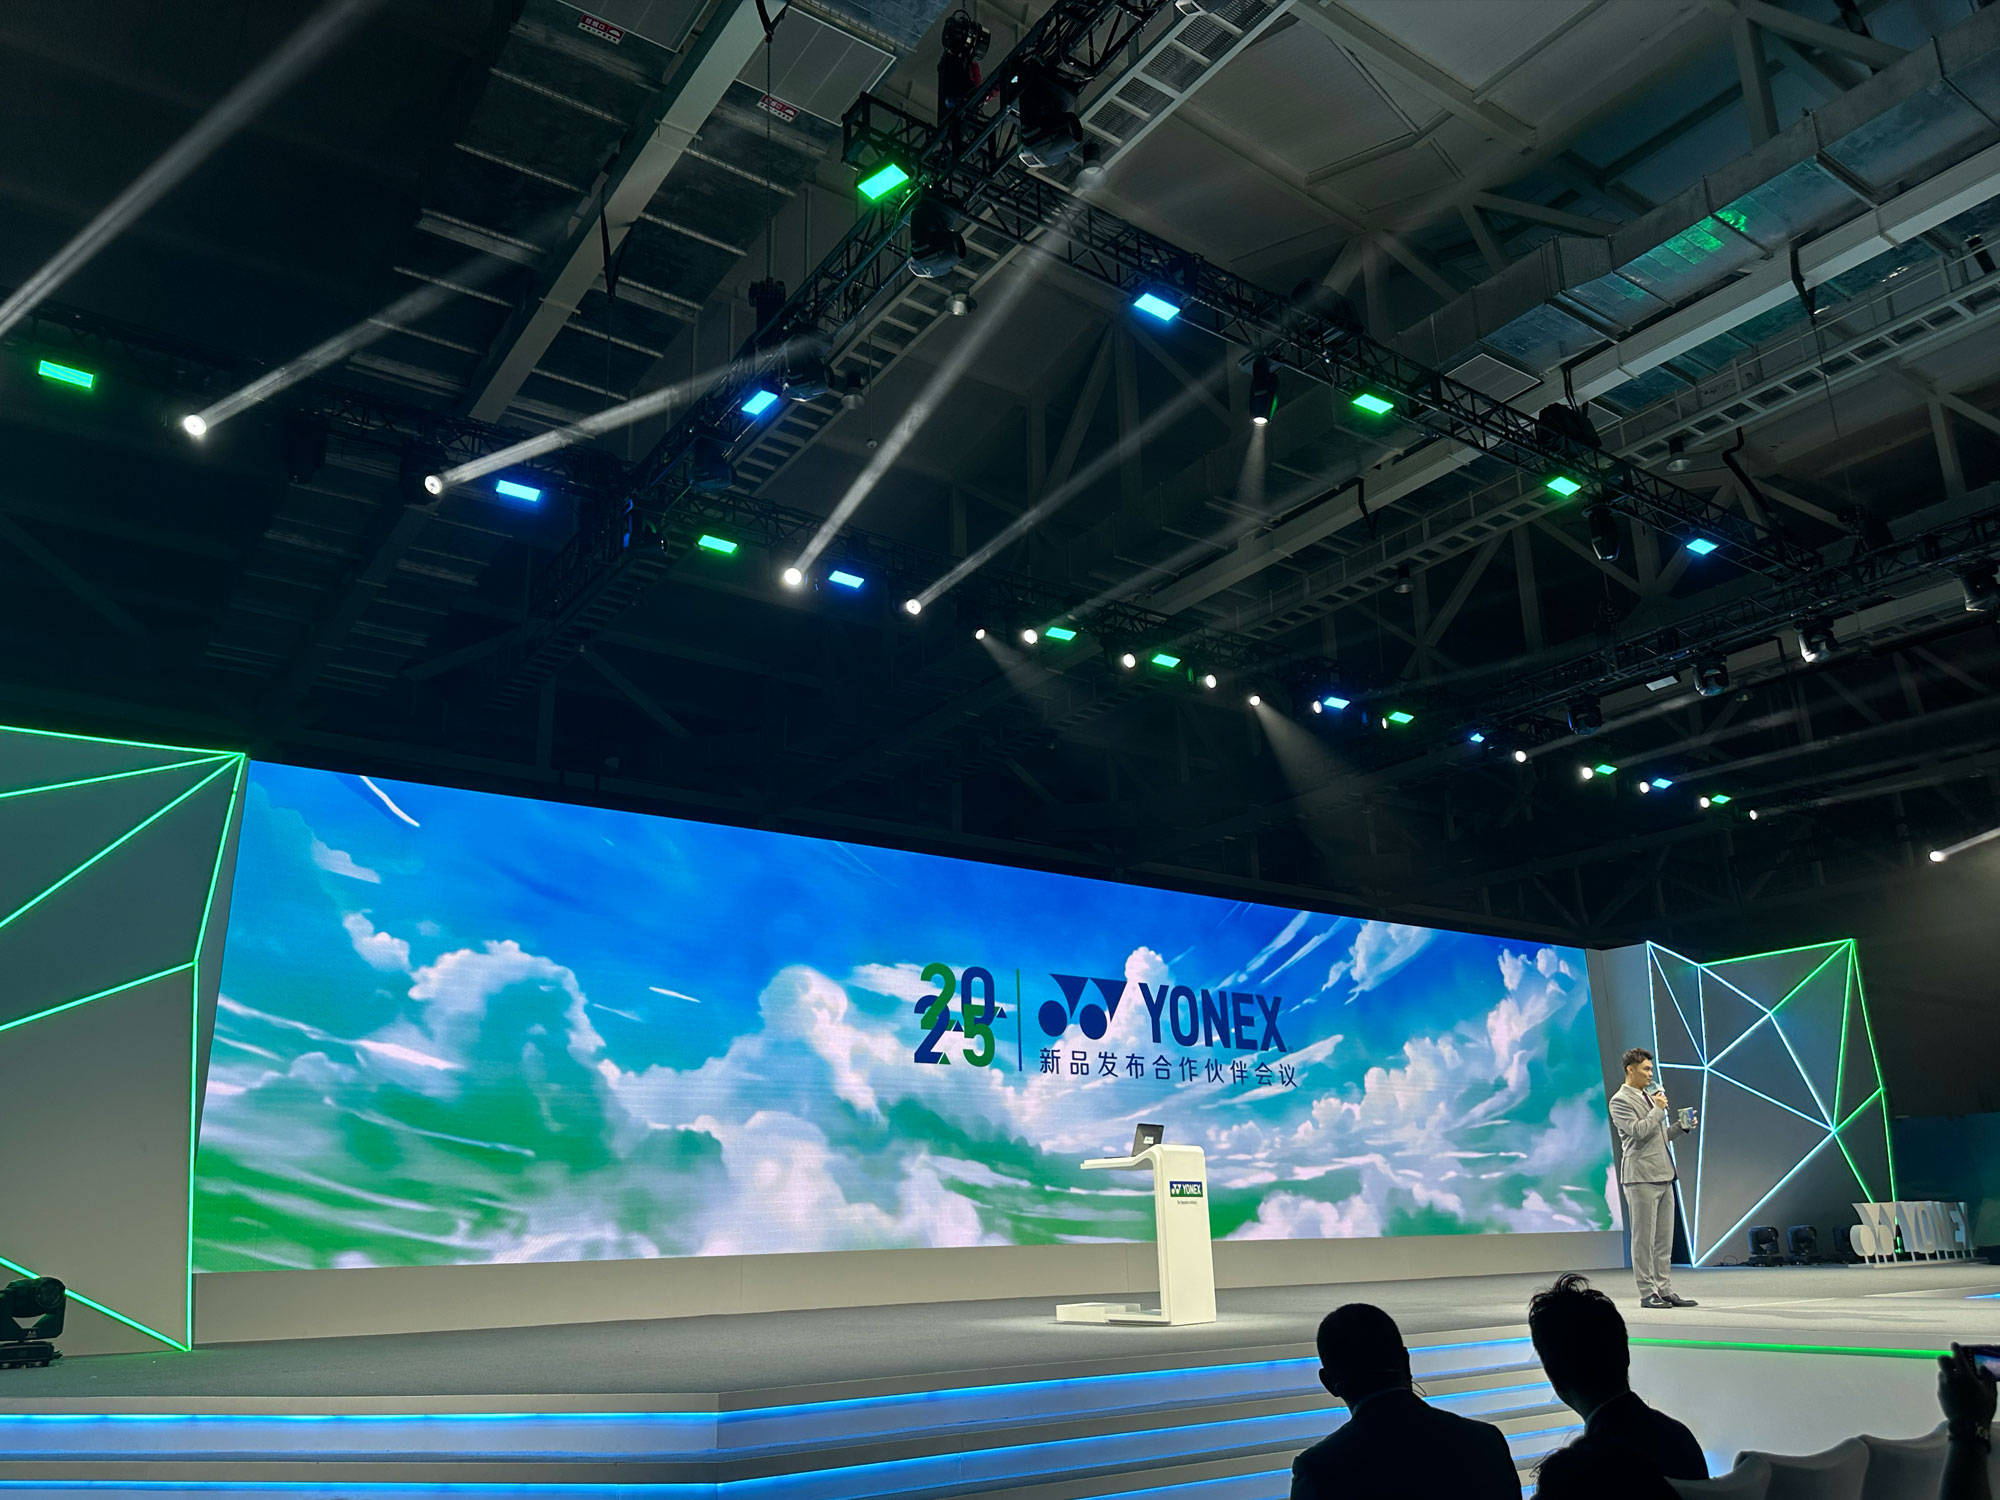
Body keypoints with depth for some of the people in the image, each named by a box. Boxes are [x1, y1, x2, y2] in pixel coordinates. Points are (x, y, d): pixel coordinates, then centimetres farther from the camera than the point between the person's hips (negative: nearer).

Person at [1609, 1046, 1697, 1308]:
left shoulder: (1649, 1095, 19)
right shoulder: (1620, 1101, -8)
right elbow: (1638, 1131, -20)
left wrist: (1681, 1127, 10)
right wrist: (1658, 1109, -10)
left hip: (1663, 1175, 9)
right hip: (1641, 1176, -9)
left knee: (1664, 1238, 10)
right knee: (1644, 1238, -3)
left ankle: (1665, 1289, 15)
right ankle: (1647, 1293, 1)